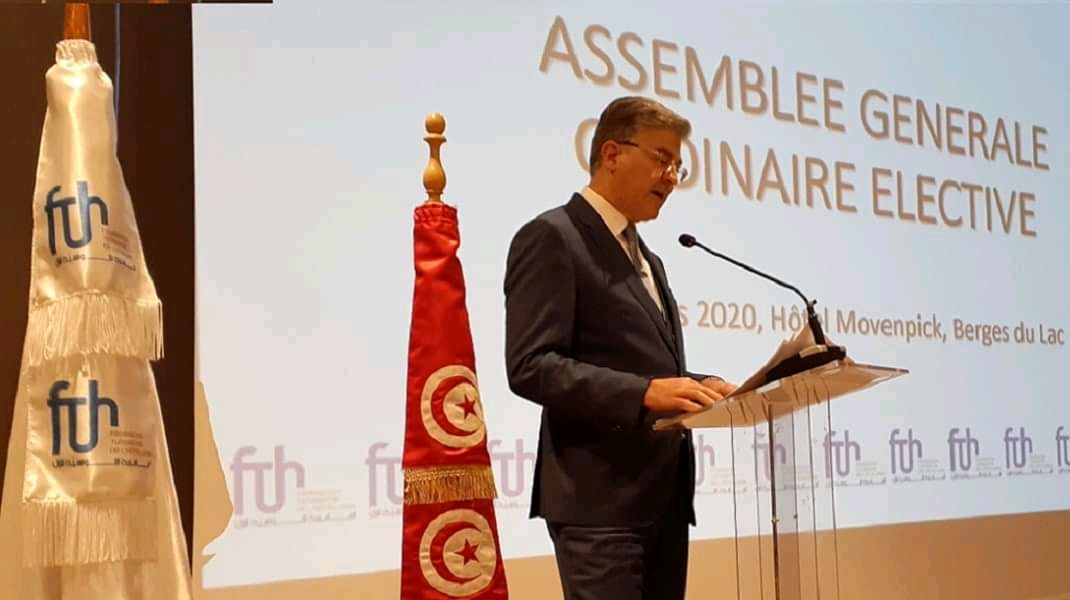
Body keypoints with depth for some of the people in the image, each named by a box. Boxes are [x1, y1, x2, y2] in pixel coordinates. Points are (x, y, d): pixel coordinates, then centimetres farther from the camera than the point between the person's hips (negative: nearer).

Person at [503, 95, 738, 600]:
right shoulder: (552, 238, -6)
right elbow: (531, 367, -16)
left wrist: (697, 388, 4)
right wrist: (643, 393, -26)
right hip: (600, 499, -9)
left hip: (664, 496, 9)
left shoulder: (647, 258, 23)